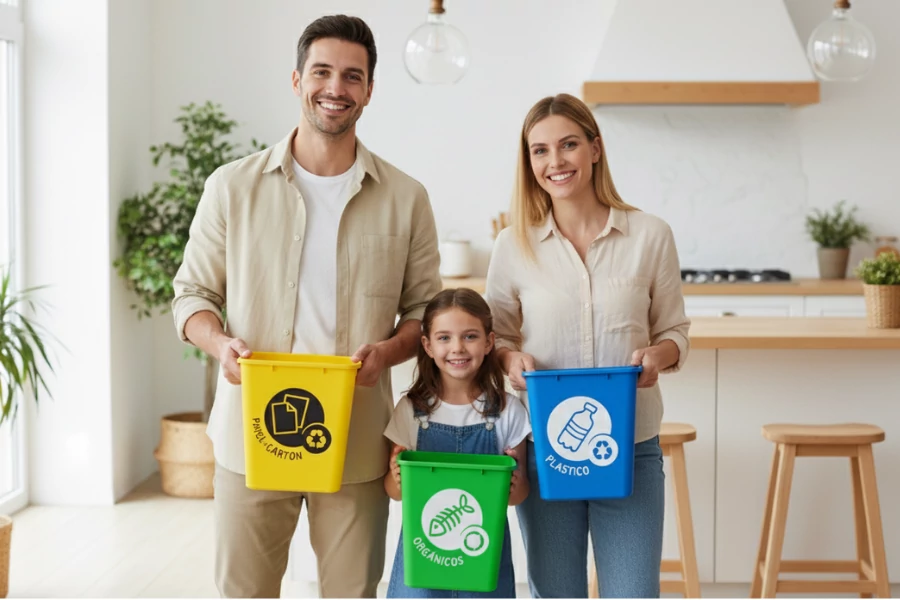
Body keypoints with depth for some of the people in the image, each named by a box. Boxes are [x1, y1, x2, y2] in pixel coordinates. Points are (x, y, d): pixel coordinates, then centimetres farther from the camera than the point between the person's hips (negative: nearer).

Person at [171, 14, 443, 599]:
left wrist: (389, 350, -13)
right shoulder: (233, 186, 3)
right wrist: (221, 343, -13)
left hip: (357, 442, 1)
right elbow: (193, 292, 8)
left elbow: (425, 309, 9)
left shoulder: (405, 198, 4)